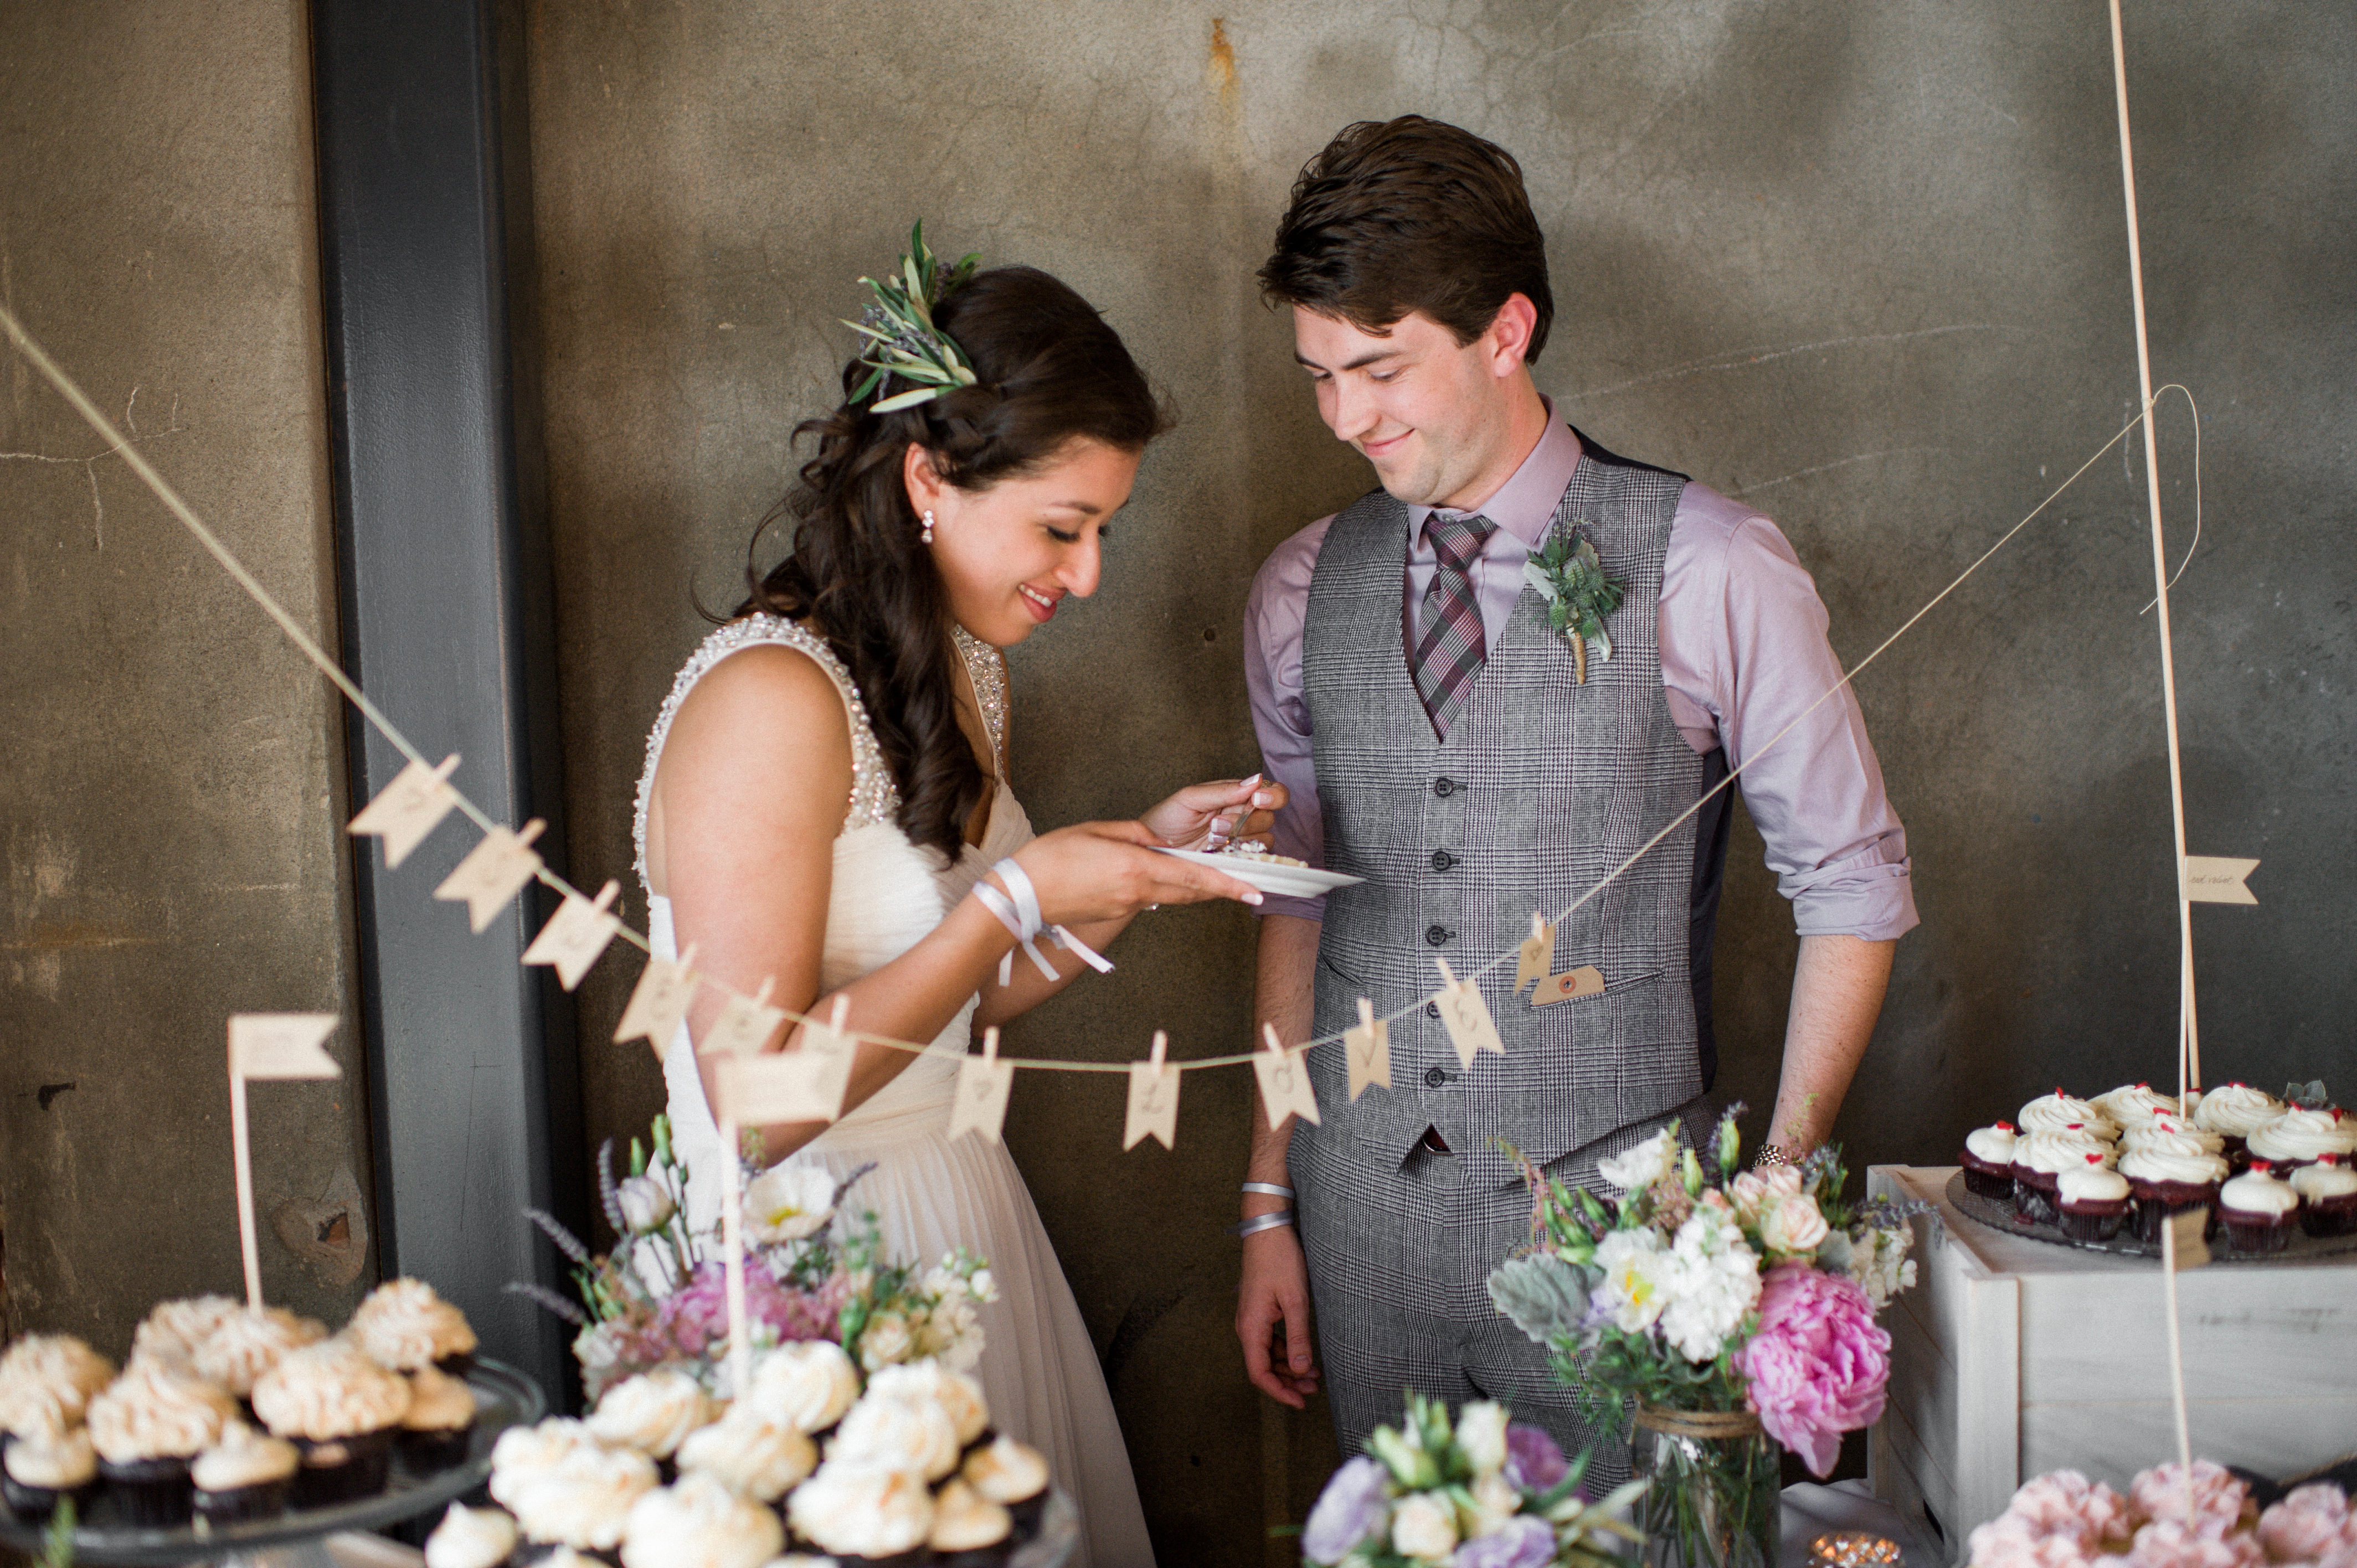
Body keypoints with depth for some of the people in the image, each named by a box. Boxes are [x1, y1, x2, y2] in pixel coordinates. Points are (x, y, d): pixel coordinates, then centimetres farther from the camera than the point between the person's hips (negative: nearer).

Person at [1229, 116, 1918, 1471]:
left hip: (1614, 1210, -3)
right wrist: (1270, 1207, 10)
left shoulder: (1709, 572, -8)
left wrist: (1780, 1190, -6)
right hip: (1365, 1218, 3)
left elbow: (1854, 886, -2)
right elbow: (1297, 902, 11)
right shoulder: (1302, 594, 4)